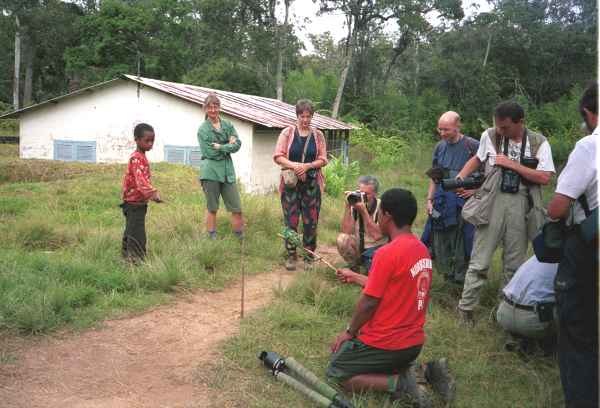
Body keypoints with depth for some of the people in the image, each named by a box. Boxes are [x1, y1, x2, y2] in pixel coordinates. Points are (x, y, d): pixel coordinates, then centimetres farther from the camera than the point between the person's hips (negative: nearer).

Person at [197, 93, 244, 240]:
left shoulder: (228, 124, 10)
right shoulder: (203, 129, -1)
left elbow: (237, 144, 0)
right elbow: (209, 152, -10)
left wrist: (220, 147, -11)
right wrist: (228, 145, -7)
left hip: (227, 171, 3)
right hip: (210, 171, -3)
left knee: (237, 208, 2)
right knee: (212, 208, 5)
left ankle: (240, 238, 12)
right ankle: (212, 238, 17)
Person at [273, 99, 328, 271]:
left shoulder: (318, 135, 6)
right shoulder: (287, 133, 1)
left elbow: (323, 160, 4)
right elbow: (278, 156, -3)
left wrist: (307, 166, -13)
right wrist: (293, 165, -19)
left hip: (312, 184, 1)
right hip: (291, 183, -1)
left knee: (311, 221, 3)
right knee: (290, 220, 1)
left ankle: (309, 256, 16)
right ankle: (291, 255, 14)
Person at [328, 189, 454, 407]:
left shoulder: (387, 253, -22)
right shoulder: (422, 250, 3)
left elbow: (369, 302, -19)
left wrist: (349, 332, -2)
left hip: (387, 343, -8)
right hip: (414, 341, 8)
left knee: (337, 374, 8)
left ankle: (398, 383, -10)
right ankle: (427, 371, 7)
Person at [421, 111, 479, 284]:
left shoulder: (473, 146, -7)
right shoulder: (440, 147, 10)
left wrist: (475, 189, -12)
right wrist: (429, 199, 9)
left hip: (463, 203, -5)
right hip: (441, 203, 5)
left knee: (462, 243, -2)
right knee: (440, 242, 10)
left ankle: (462, 278, 9)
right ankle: (447, 274, 24)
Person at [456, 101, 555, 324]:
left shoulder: (539, 143, -1)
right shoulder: (489, 135, 3)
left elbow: (544, 177, -8)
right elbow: (478, 158, 21)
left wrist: (512, 164, -12)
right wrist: (460, 177, 7)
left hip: (521, 205, 0)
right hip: (492, 201, 0)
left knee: (515, 262, 9)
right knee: (480, 259, -2)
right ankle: (465, 307, 7)